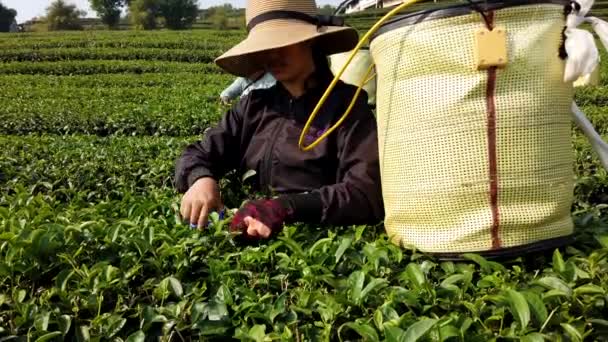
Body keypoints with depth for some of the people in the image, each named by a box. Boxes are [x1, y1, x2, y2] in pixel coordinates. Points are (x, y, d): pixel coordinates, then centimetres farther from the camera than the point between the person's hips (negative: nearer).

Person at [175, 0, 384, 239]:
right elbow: (196, 154, 11)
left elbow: (368, 192, -16)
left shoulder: (345, 103, -4)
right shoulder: (254, 105, 11)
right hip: (249, 233, 4)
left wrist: (287, 208, -28)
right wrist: (200, 179, -13)